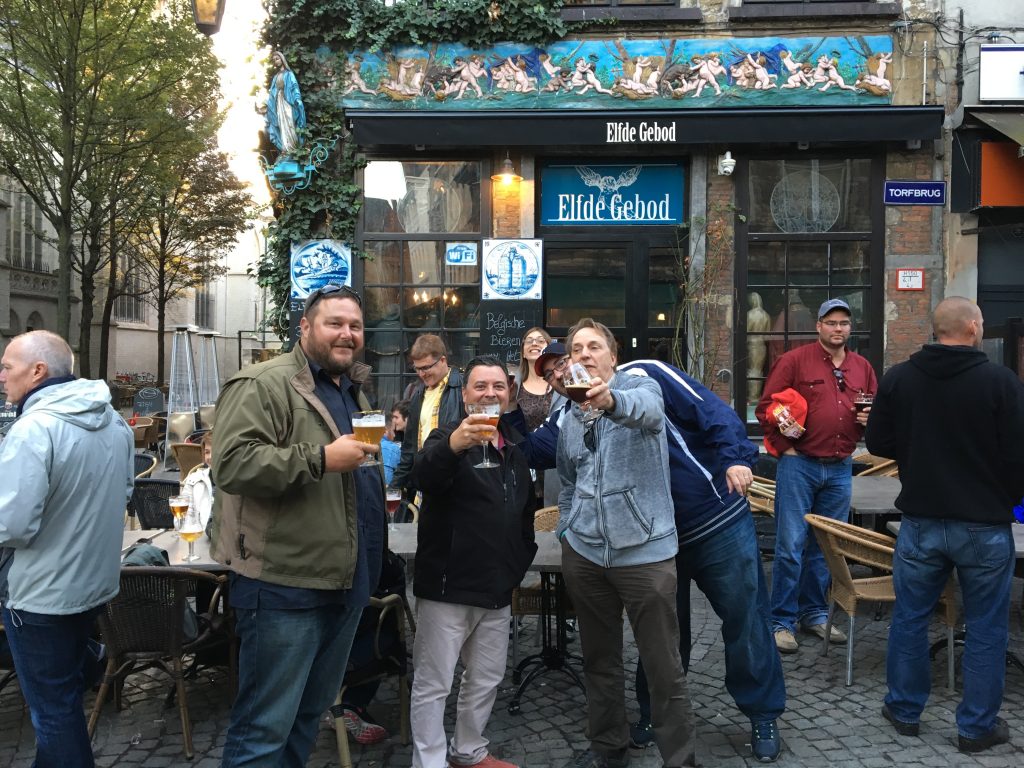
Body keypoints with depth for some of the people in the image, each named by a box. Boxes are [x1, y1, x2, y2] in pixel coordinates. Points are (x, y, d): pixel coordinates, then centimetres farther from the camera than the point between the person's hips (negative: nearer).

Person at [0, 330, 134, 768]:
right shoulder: (114, 421, 3)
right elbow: (123, 493, 15)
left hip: (42, 596, -8)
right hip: (95, 582, 8)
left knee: (53, 709, 8)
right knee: (67, 691, 24)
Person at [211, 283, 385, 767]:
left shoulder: (353, 392, 17)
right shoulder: (264, 385, -12)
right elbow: (233, 463, -26)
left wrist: (385, 468, 12)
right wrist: (321, 459, -26)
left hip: (345, 583, 9)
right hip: (284, 587, -9)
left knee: (310, 714, 21)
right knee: (265, 729, 1)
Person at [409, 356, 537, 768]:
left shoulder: (516, 447, 13)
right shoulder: (449, 437, -7)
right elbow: (423, 474, -32)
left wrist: (521, 563, 16)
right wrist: (453, 445, -51)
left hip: (497, 587, 7)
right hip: (448, 585, -7)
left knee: (486, 679, 17)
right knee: (433, 684, 0)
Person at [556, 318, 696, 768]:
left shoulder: (640, 389, -5)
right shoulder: (569, 417, 13)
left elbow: (647, 410, -31)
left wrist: (611, 400, -52)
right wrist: (566, 535, 16)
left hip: (644, 549, -5)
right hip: (584, 552, 6)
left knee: (664, 667, 2)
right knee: (599, 660, 17)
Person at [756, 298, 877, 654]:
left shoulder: (862, 367, 11)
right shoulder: (795, 360, -4)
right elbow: (765, 407, -6)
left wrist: (871, 419, -1)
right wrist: (784, 447, -10)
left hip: (840, 469, 5)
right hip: (799, 465, -5)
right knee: (791, 545, -3)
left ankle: (815, 613, 28)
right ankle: (781, 621, 6)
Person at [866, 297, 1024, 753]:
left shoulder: (897, 379, -2)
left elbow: (878, 444, 5)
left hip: (921, 522, 3)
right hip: (985, 525, -2)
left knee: (910, 618, 15)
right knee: (985, 628, 11)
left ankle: (905, 711, 26)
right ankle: (977, 727, 20)